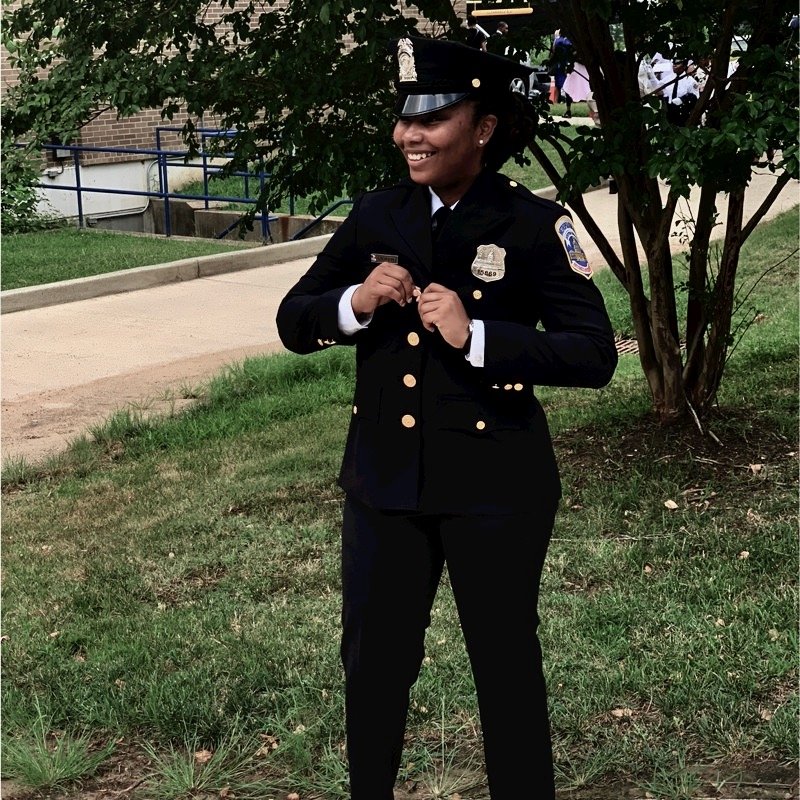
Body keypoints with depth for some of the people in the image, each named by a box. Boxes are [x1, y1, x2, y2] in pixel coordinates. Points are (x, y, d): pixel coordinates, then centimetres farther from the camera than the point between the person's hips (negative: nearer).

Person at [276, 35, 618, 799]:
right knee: (372, 661, 16)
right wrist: (356, 303, -15)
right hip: (384, 478, 4)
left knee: (505, 665, 12)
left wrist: (477, 337, -25)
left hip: (493, 484, -4)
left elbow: (595, 354, -15)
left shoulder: (533, 224, -10)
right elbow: (293, 323, 5)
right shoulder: (374, 214, 2)